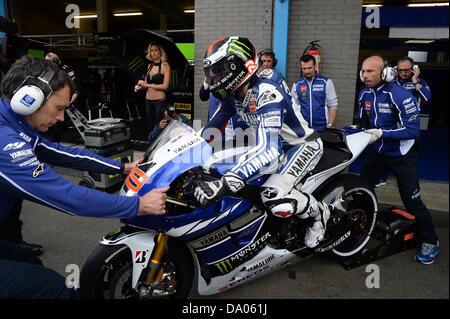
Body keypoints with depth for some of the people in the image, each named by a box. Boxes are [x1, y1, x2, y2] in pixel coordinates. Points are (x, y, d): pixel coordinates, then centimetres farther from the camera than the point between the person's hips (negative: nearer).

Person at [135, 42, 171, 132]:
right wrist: (139, 87, -2)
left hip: (160, 100, -6)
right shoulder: (150, 66, 13)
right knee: (150, 127, 11)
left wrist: (147, 85, -13)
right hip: (148, 100, 6)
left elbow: (165, 86, -13)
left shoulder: (165, 66, -5)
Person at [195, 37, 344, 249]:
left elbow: (269, 152, -45)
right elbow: (211, 128, 6)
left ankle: (320, 212, 2)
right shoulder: (234, 95, -6)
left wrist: (225, 184, -54)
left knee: (273, 198, -28)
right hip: (278, 145, 9)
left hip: (304, 145, -9)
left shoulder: (266, 94, -34)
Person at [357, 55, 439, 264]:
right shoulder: (365, 94, -1)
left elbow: (413, 130, -24)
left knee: (412, 202, -3)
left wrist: (382, 133, -31)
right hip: (376, 152, 6)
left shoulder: (401, 95, -23)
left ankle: (430, 243, 17)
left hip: (402, 156, -6)